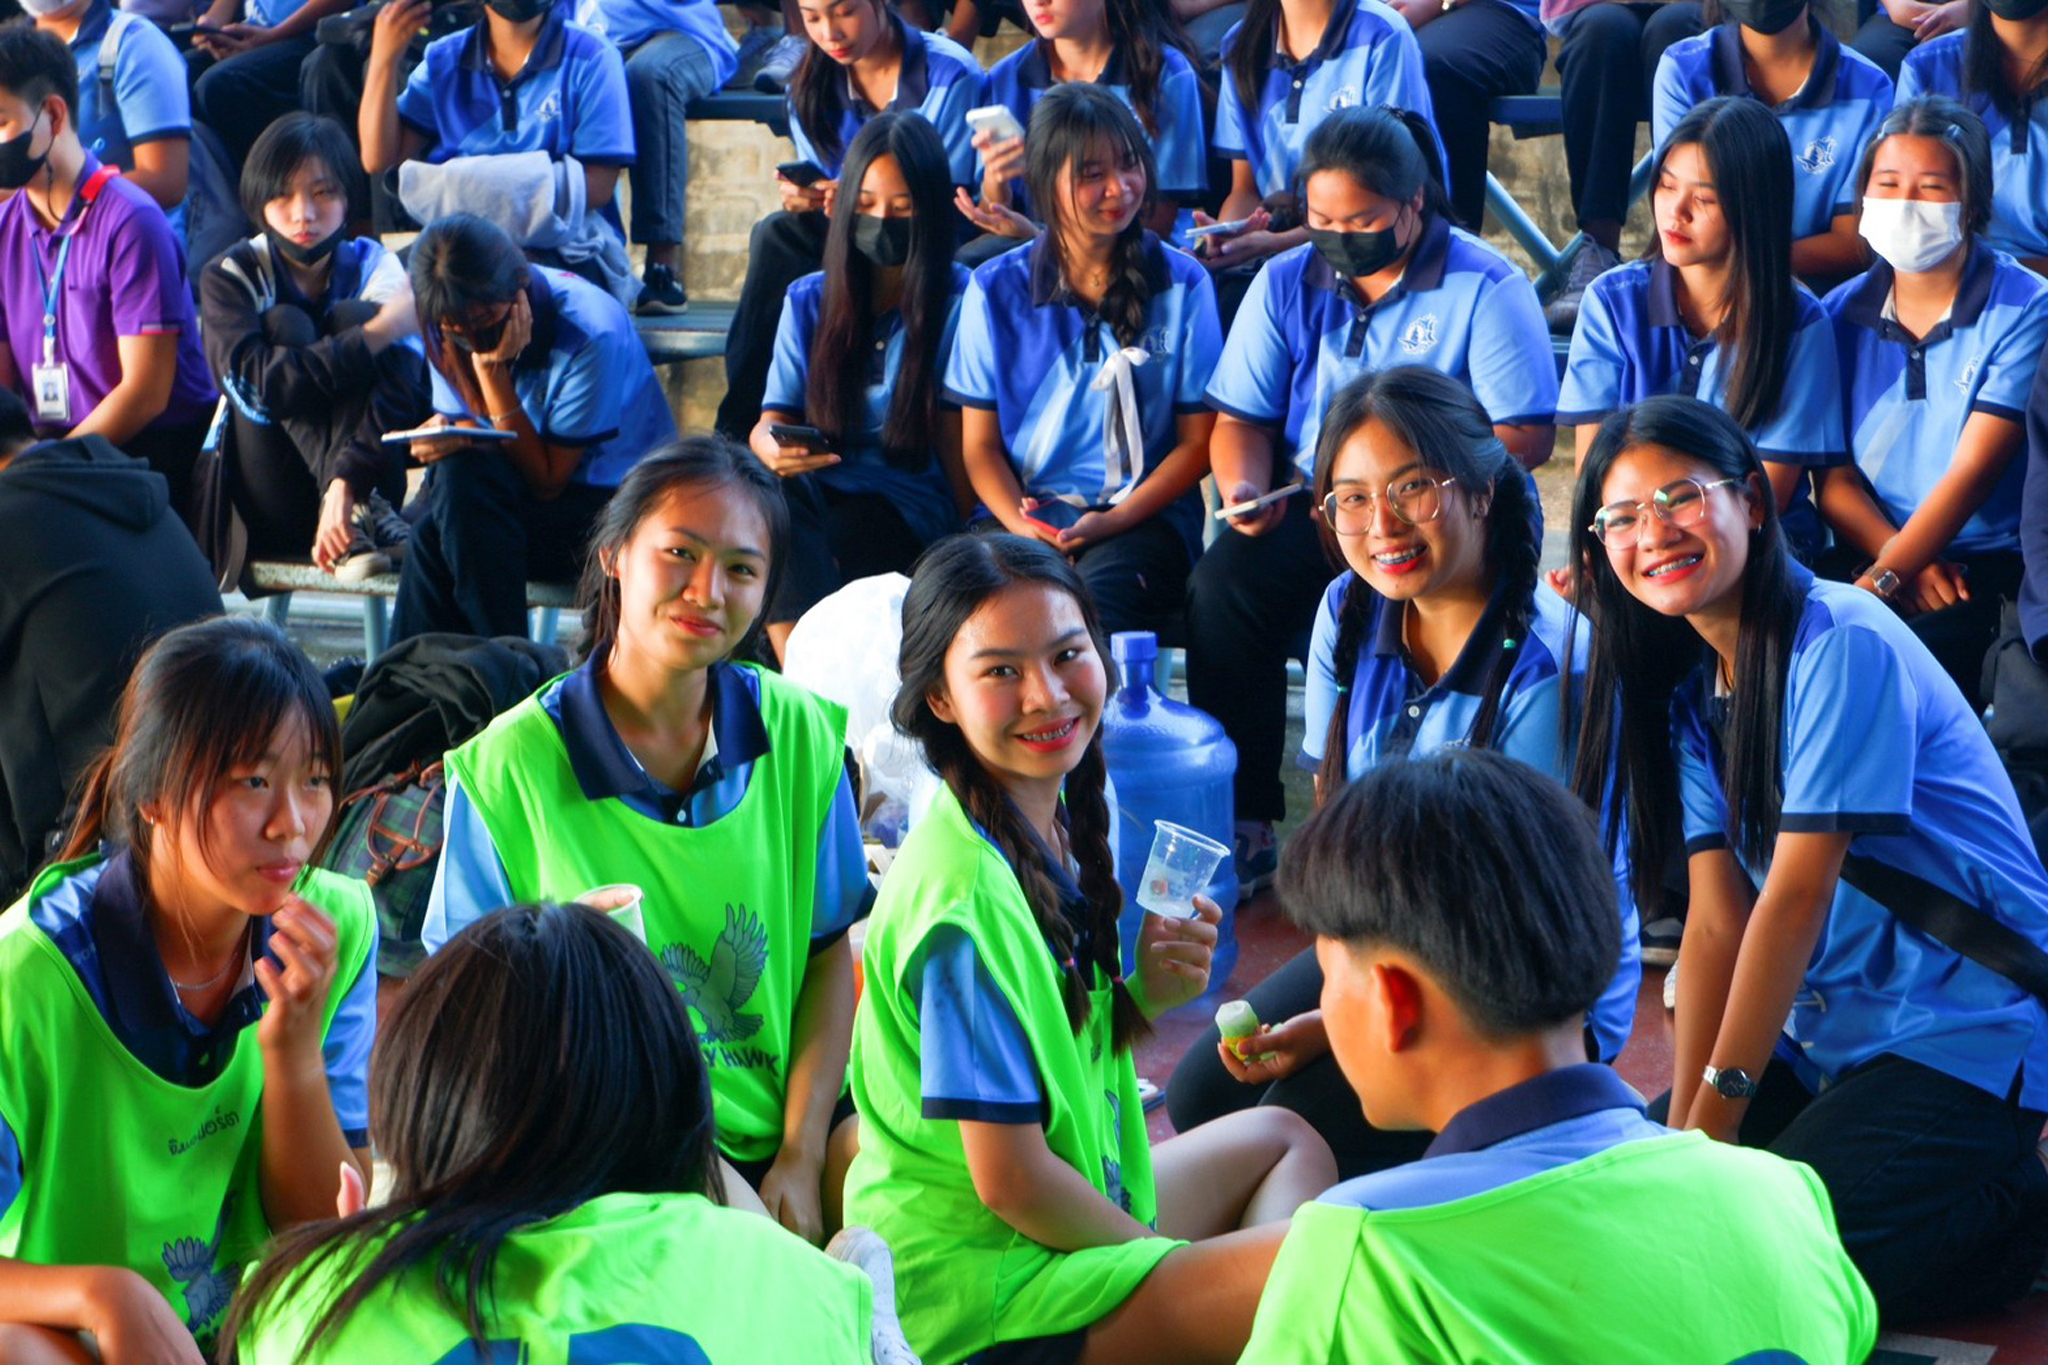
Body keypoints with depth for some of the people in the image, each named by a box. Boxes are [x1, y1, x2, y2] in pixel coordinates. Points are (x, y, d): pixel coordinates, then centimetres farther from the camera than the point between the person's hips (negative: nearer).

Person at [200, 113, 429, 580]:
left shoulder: (374, 266, -1)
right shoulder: (229, 278, -2)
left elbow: (399, 393, -19)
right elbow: (251, 383, -23)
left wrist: (346, 483, -38)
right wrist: (376, 335, -28)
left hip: (366, 481, 0)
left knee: (354, 316, -16)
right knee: (284, 326, -19)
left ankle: (356, 508, -34)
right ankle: (361, 513, -35)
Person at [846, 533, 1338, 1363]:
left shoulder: (1055, 826, 3)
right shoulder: (967, 895, -24)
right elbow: (1009, 1179, -23)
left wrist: (1144, 996, -7)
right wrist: (1176, 1265, -8)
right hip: (973, 1287, -10)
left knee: (1283, 1139, 29)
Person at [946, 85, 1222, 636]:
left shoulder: (1182, 284, 6)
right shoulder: (996, 290, 8)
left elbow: (1198, 441, 6)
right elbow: (980, 443, 8)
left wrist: (1115, 520, -10)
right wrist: (1020, 524, -12)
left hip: (1141, 515, -1)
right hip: (1025, 513, 1)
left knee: (1102, 594, -36)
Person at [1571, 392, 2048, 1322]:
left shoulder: (1842, 644, -16)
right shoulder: (1690, 694, 8)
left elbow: (1797, 897, -19)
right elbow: (1717, 919, 0)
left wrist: (1717, 1116, -18)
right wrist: (1682, 1129, -11)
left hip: (1964, 1037, -8)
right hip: (1824, 1031, 8)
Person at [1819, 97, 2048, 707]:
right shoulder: (1841, 313, 10)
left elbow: (1971, 471, -11)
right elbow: (1835, 479, 6)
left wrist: (1882, 579, -22)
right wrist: (1903, 564, -13)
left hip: (1990, 569, -3)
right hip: (1866, 558, 3)